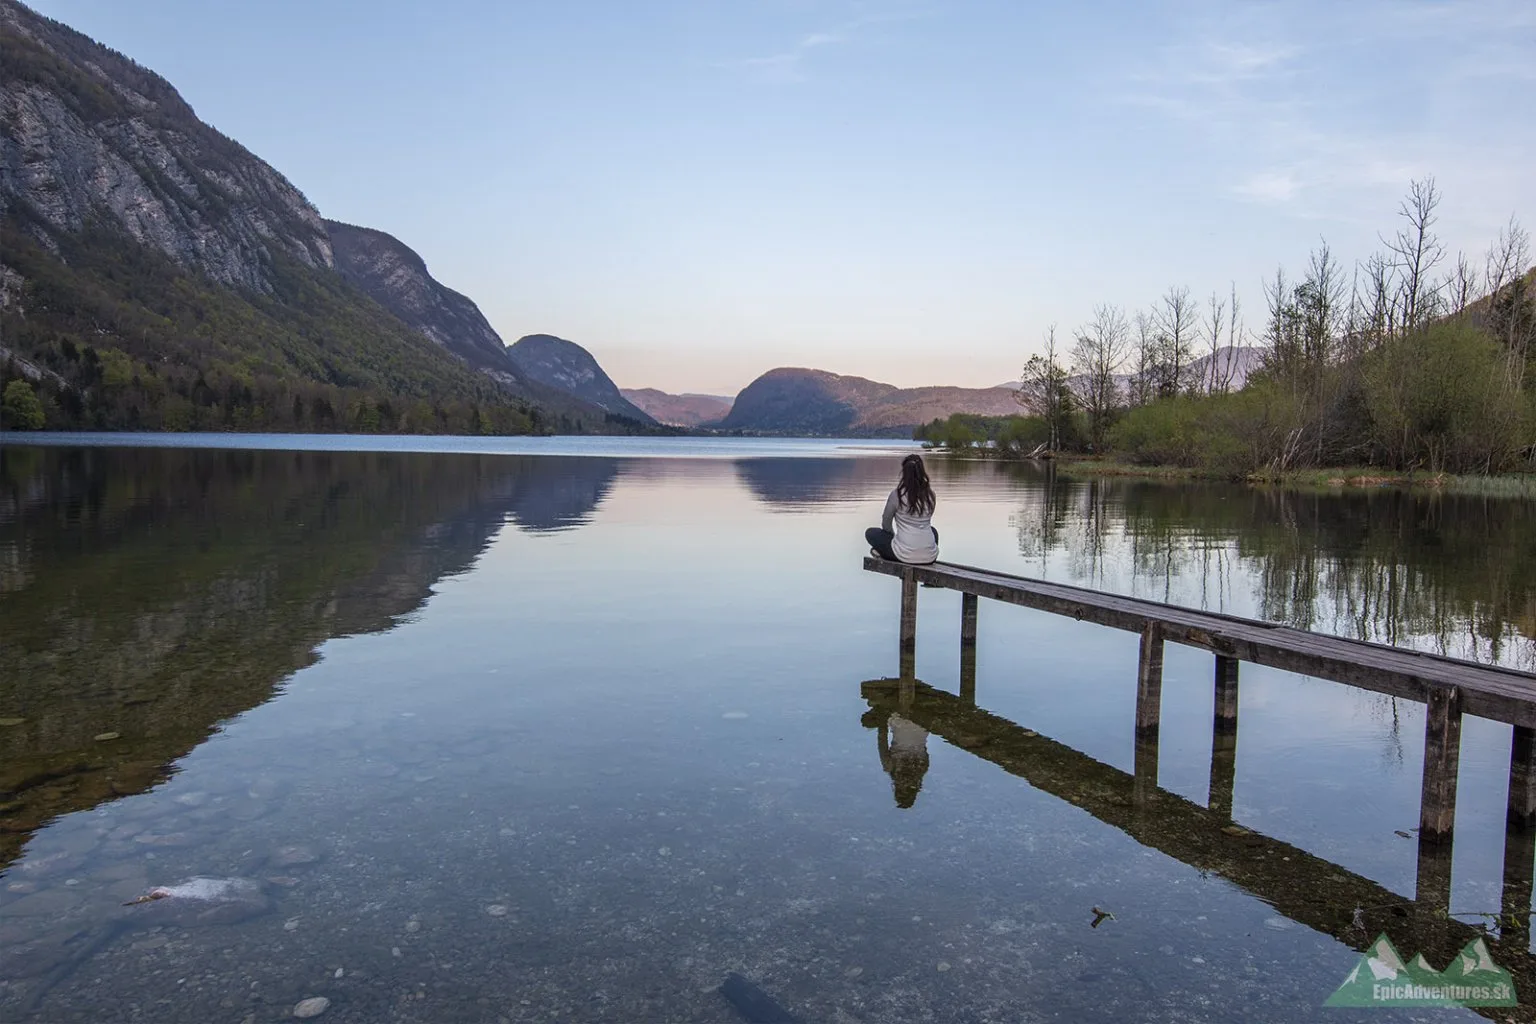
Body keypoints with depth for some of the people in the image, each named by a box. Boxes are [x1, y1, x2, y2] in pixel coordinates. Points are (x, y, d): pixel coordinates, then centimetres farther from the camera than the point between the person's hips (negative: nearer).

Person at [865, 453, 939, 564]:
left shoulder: (897, 495, -8)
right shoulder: (930, 495, 2)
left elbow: (886, 525, 4)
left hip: (905, 555, -2)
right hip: (929, 556, 3)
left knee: (870, 532, 21)